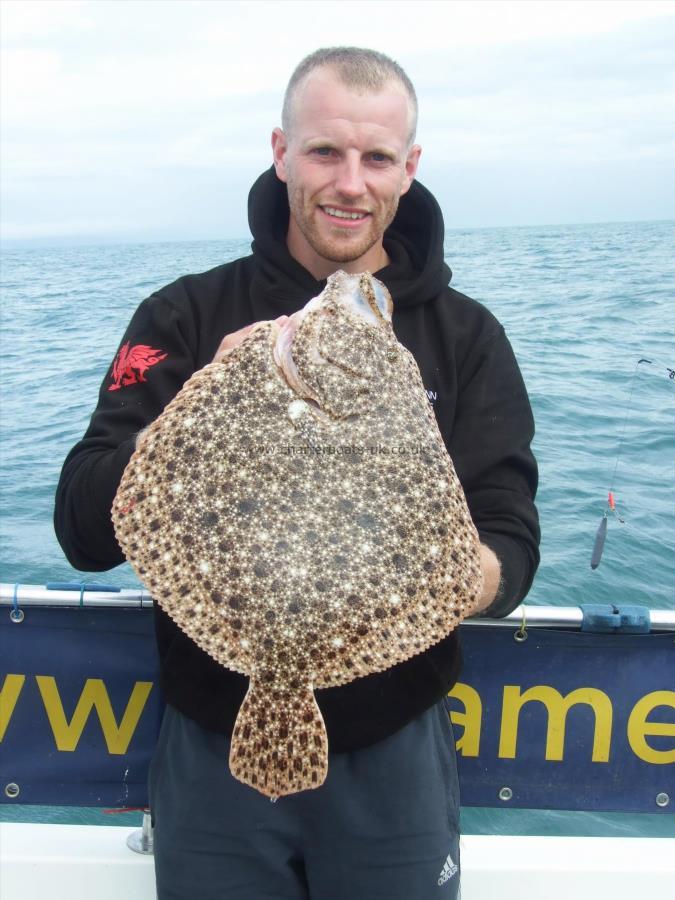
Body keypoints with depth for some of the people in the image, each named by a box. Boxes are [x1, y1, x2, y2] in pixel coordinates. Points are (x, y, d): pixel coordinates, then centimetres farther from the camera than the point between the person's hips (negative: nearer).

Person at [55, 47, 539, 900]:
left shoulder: (465, 336, -4)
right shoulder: (186, 317, -6)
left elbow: (510, 546, -7)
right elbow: (85, 532, -11)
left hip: (392, 755, 1)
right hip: (213, 752, 0)